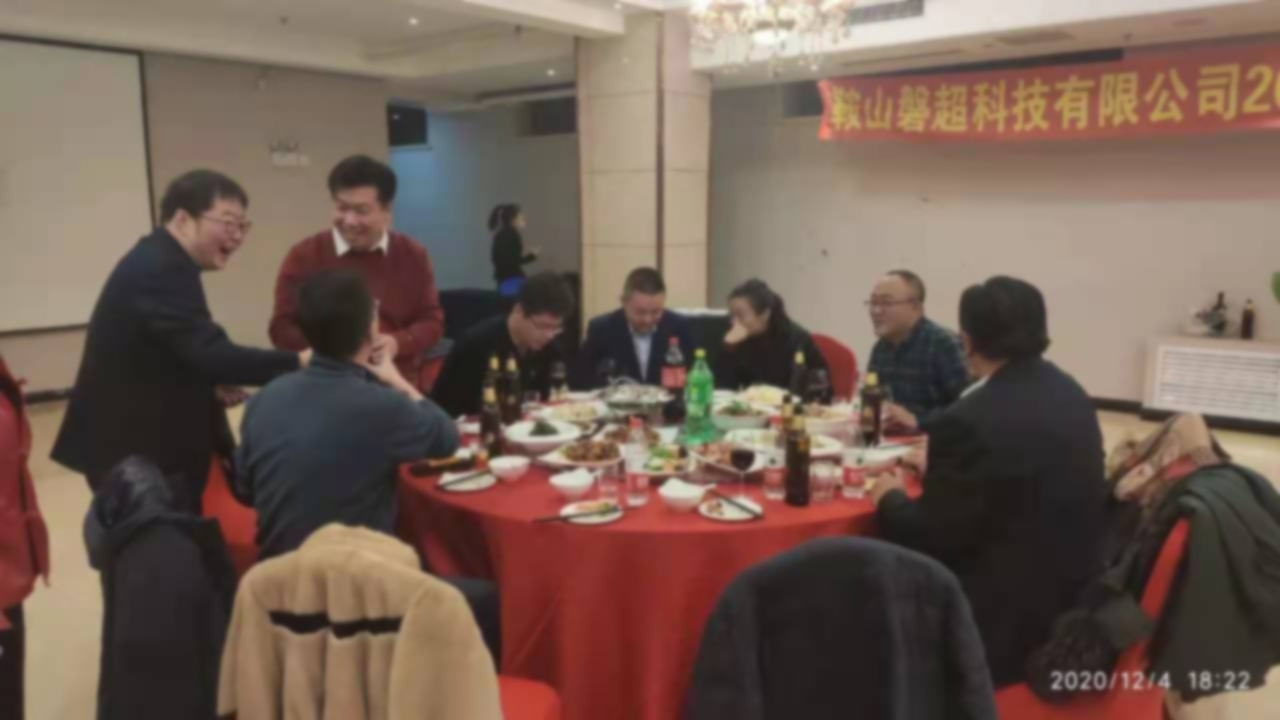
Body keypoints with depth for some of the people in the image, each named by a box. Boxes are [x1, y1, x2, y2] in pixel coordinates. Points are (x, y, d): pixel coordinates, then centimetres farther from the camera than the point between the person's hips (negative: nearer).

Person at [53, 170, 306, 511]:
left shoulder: (161, 264, 12)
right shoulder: (160, 270, -21)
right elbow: (210, 353, -31)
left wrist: (210, 387, -1)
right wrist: (297, 363, -33)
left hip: (149, 446, 10)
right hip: (136, 454, -10)